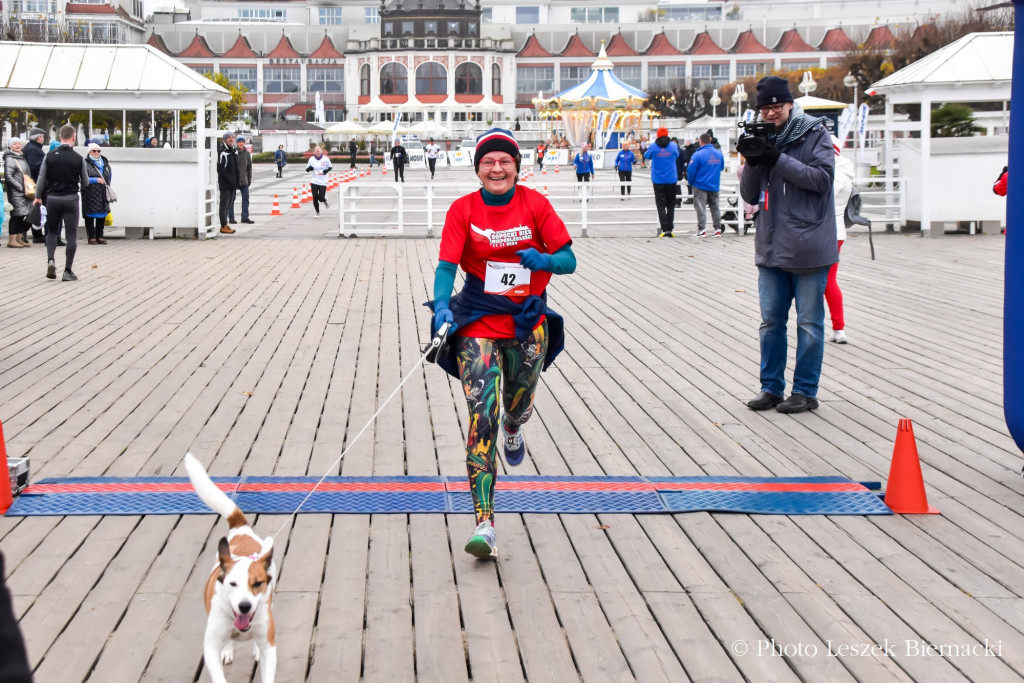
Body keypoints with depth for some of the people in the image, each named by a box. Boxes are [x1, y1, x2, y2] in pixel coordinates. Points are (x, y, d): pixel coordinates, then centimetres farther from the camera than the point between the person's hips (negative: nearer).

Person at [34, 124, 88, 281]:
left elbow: (41, 178, 0)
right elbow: (85, 182, 3)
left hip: (52, 198, 2)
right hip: (71, 199, -2)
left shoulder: (49, 156, -3)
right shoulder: (78, 158, -7)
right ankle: (68, 271, 1)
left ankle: (50, 260, -3)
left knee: (51, 231, 18)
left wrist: (38, 197, 15)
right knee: (71, 235, 3)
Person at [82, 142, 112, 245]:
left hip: (103, 194, 6)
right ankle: (91, 237, 3)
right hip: (90, 195, -6)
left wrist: (107, 183, 16)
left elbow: (110, 174, 27)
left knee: (102, 215, 9)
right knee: (90, 215, -2)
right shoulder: (85, 164, -8)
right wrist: (96, 180, -17)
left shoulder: (104, 162, 12)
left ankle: (99, 236, 18)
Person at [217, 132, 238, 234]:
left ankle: (225, 224, 20)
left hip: (233, 183, 8)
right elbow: (220, 168, -16)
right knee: (224, 204, -5)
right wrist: (229, 179, -18)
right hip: (225, 183, -8)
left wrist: (237, 181, 12)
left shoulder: (235, 150, 14)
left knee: (229, 203, 12)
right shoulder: (222, 151, -12)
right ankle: (224, 226, -3)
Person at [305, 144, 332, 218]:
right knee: (315, 198, -1)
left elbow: (330, 167, 9)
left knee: (321, 198, -7)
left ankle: (325, 201, 31)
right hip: (314, 181, 2)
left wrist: (327, 170, -13)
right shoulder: (311, 159, 1)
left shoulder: (325, 159, -4)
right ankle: (317, 213, 16)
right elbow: (307, 169, 9)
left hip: (323, 181, -2)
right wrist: (309, 168, -14)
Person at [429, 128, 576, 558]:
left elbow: (568, 260, -1)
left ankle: (513, 429, 56)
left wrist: (542, 260, -23)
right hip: (478, 322, -2)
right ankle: (484, 524, -16)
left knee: (518, 407, 13)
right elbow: (446, 265, -12)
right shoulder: (463, 209, -3)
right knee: (482, 418, -13)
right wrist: (441, 306, -30)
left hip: (529, 321, 2)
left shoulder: (534, 204, -1)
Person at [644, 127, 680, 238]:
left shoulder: (653, 147, -7)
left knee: (661, 205, 2)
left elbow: (646, 156, 12)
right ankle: (670, 229, 6)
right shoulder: (673, 146, -3)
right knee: (671, 205, 10)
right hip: (671, 180, 1)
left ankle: (664, 229, -8)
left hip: (658, 181, -1)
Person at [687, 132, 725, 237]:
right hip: (714, 186, 5)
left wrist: (691, 182, 2)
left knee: (701, 208, -2)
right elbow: (722, 167, 17)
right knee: (715, 208, 12)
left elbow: (691, 170, -14)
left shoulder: (698, 154, -15)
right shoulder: (719, 154, 3)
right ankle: (718, 229, 12)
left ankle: (701, 229, -7)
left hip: (701, 186, -5)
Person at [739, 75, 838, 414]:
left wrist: (779, 160, -19)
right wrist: (752, 164, -9)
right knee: (771, 321, 9)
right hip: (772, 247, 5)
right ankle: (771, 387, 19)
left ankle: (805, 390, 11)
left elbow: (822, 178, -15)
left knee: (809, 323, 2)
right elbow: (750, 195, 10)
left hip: (808, 247, -5)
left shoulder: (815, 135, -3)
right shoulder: (763, 138, 11)